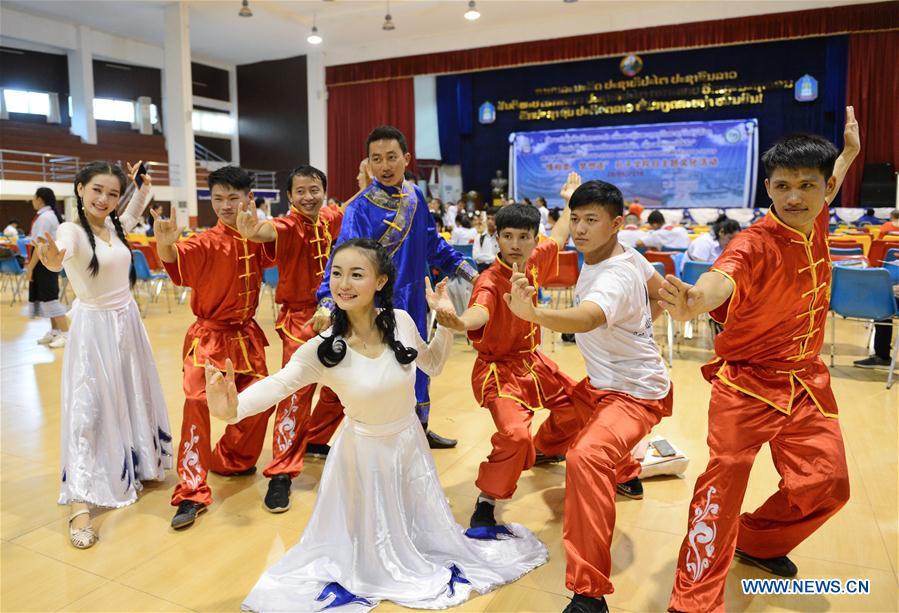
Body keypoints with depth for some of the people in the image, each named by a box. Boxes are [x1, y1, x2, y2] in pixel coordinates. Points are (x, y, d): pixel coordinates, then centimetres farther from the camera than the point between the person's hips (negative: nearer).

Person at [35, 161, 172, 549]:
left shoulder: (114, 226, 2)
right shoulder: (71, 230, -17)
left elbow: (134, 214, 27)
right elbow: (61, 253, -41)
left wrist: (142, 188, 11)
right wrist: (53, 260, -63)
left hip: (127, 321, 7)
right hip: (94, 327, -7)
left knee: (134, 398, 17)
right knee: (88, 408, -8)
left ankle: (132, 471, 37)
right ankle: (79, 503, -3)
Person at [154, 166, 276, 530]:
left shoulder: (255, 238, 0)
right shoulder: (207, 242, -14)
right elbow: (177, 262, -30)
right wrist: (166, 244, -52)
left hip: (247, 336, 5)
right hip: (209, 336, -5)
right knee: (199, 402, -18)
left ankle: (230, 459, 36)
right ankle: (191, 493, -9)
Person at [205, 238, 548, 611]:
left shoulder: (402, 322, -18)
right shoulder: (323, 348, -26)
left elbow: (433, 365, 0)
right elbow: (278, 383, -39)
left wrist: (444, 322, -15)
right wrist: (233, 408, -58)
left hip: (410, 441, 3)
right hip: (364, 451, -3)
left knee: (422, 524, 24)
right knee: (373, 537, 18)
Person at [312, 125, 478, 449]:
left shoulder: (415, 195, 3)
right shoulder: (361, 207, -16)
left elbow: (433, 244, 13)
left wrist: (469, 271, 14)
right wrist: (328, 303, -41)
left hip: (413, 301, 7)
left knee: (418, 364, 20)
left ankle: (419, 428, 41)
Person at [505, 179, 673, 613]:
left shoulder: (614, 278, -31)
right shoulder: (629, 255, -2)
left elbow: (587, 319, -53)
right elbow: (660, 292, 16)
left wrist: (531, 313, -68)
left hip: (637, 393, -11)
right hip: (604, 382, 11)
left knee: (586, 457, -36)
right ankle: (626, 475, 59)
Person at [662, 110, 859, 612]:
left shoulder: (816, 225, -1)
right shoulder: (756, 243, -22)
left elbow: (830, 186, 25)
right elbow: (724, 276, -47)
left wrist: (850, 151, 40)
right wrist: (695, 303, -68)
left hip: (807, 381, 7)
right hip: (748, 383, -7)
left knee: (826, 485, 11)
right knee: (725, 481, -8)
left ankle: (758, 542, 38)